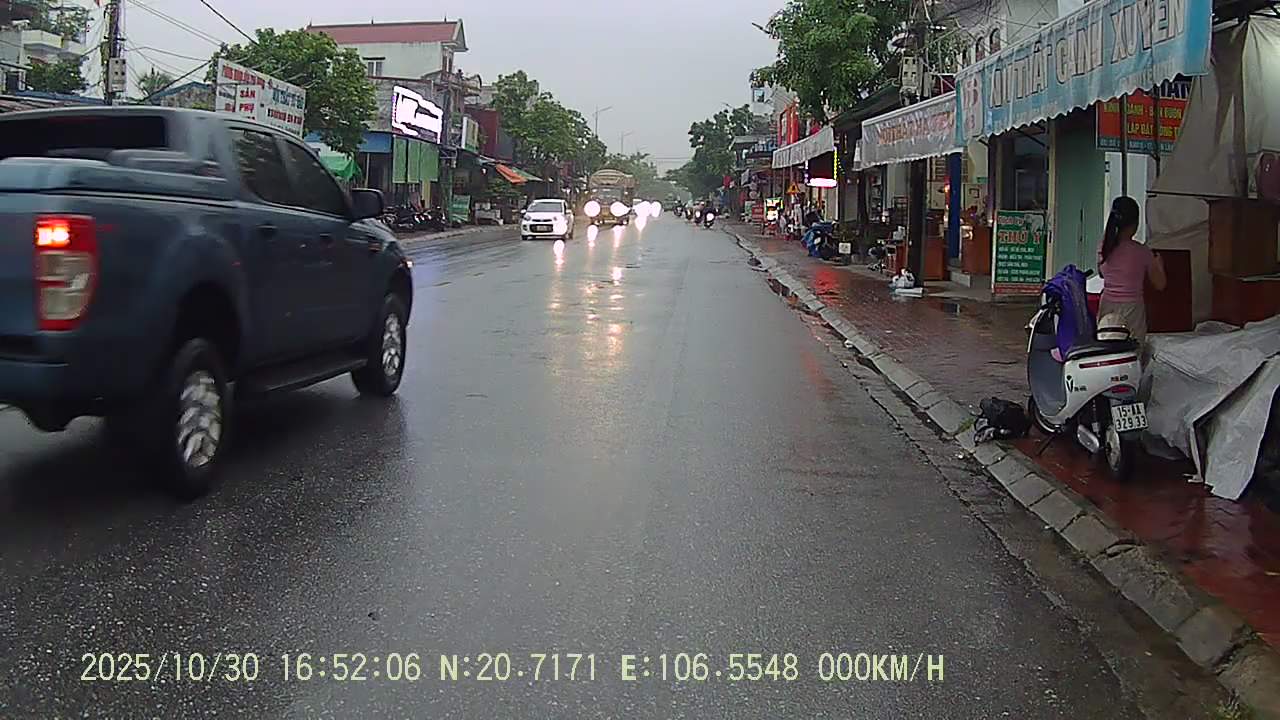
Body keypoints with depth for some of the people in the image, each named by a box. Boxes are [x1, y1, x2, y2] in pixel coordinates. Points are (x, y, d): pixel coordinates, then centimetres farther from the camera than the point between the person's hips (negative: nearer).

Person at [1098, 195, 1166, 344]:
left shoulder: (1105, 246, -2)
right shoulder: (1141, 251, -14)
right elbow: (1160, 284, -3)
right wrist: (1159, 264, 14)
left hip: (1106, 306, 5)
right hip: (1131, 308, -4)